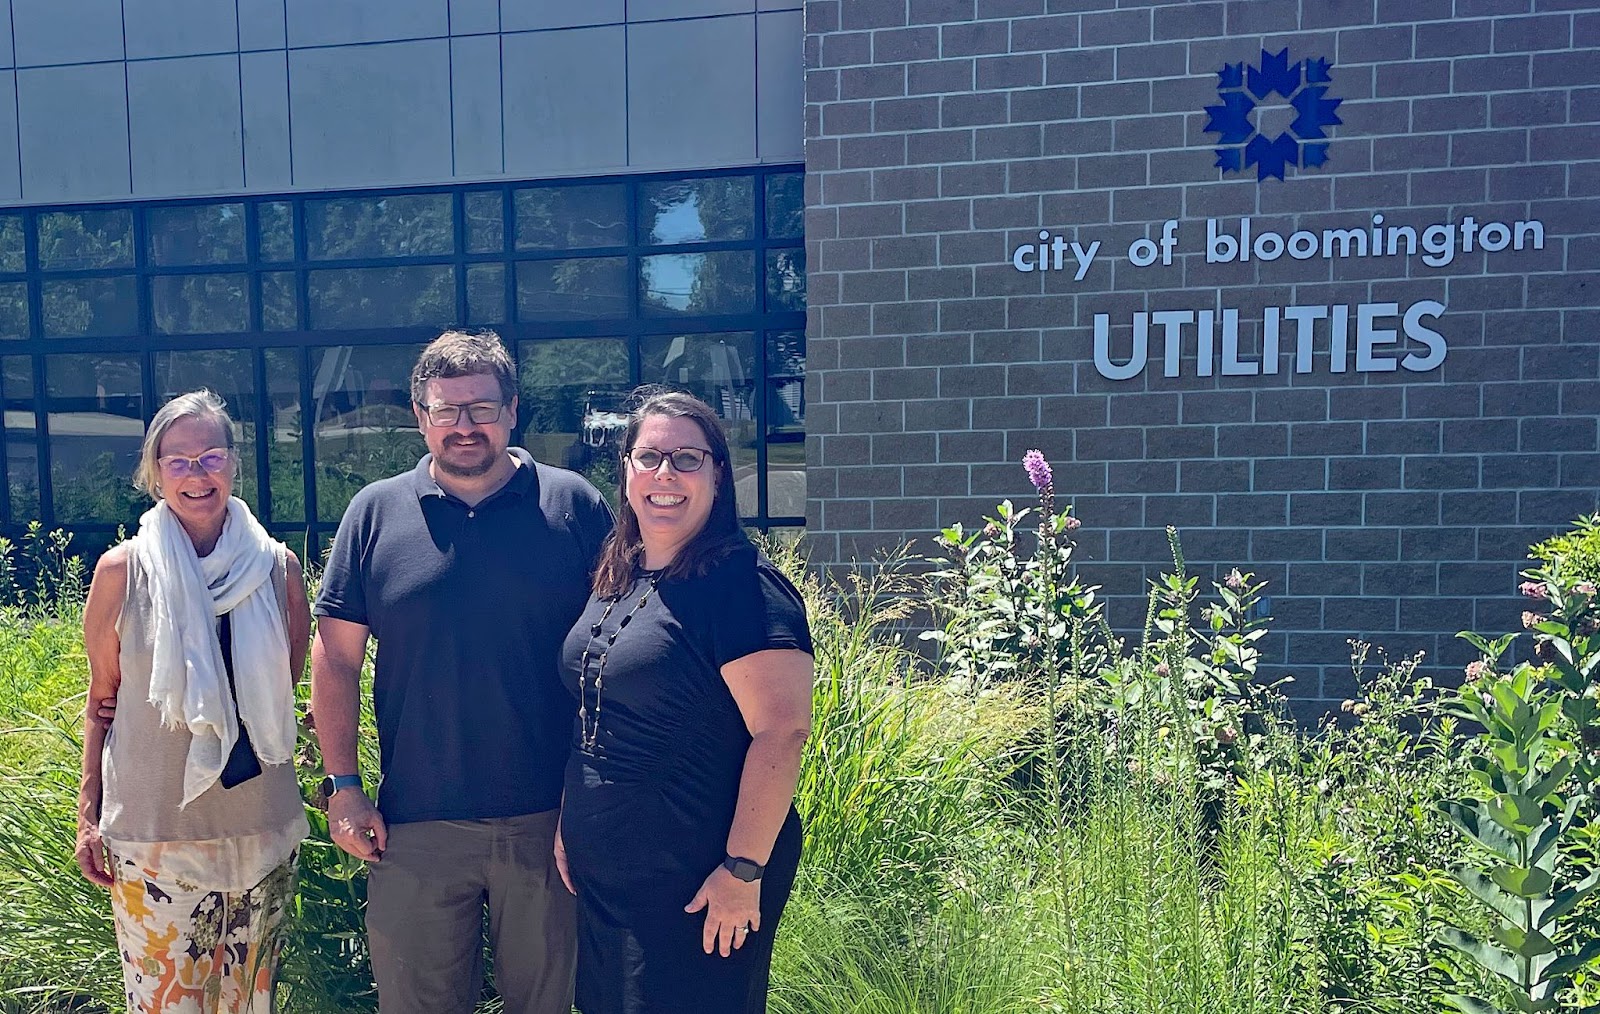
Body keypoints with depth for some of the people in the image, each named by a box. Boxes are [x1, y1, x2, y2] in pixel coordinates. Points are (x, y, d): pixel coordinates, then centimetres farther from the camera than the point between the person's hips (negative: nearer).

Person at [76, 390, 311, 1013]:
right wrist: (88, 814, 1)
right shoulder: (123, 570, -4)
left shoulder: (276, 566, -1)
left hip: (261, 824, 2)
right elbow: (102, 703, 3)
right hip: (153, 829, -2)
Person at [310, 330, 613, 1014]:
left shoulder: (574, 506, -1)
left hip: (550, 821, 0)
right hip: (416, 826, 1)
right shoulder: (375, 513, 2)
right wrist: (342, 786, 0)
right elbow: (334, 656, 4)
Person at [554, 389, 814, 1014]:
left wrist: (744, 871, -22)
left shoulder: (742, 584, -17)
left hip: (697, 885, -8)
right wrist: (570, 820, 16)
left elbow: (782, 731, -22)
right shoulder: (613, 581, 7)